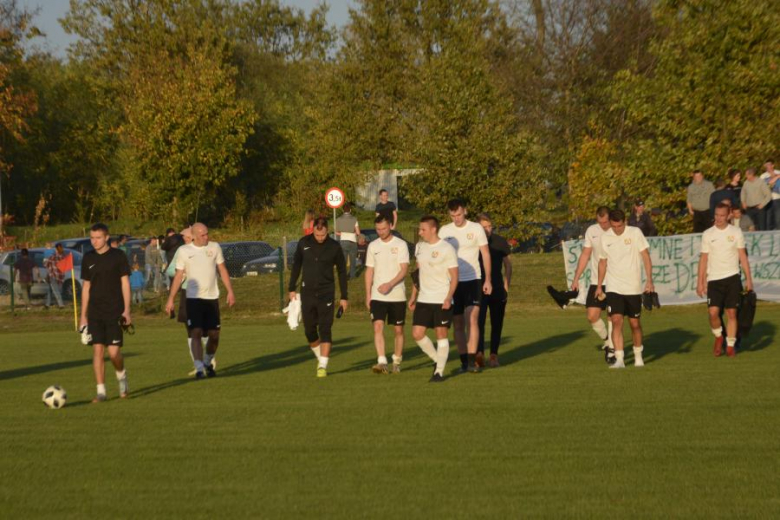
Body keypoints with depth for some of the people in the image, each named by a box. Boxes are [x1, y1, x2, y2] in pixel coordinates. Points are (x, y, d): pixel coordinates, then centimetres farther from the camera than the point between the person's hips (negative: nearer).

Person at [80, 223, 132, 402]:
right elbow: (86, 287, 12)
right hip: (95, 312, 3)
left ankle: (121, 376, 24)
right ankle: (101, 391, -1)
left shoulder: (118, 256, -3)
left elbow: (125, 283, -1)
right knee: (97, 350, -4)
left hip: (114, 312, -3)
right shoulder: (88, 258, 7)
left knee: (114, 352, -7)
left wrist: (127, 310, -8)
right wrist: (83, 315, 10)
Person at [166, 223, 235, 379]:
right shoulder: (184, 251, 0)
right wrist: (170, 299, 1)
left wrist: (230, 292, 4)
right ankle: (199, 368, -13)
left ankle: (207, 363, 27)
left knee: (214, 335, 5)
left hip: (212, 297, 2)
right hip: (193, 298, -2)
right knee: (196, 333, -13)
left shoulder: (214, 247, 6)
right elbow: (178, 276, 4)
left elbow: (223, 270, 11)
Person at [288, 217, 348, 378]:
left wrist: (344, 297, 3)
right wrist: (292, 289, 9)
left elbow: (342, 272, 3)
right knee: (309, 330, 5)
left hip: (326, 293, -2)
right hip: (307, 293, 2)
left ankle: (323, 365, -10)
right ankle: (320, 358, 26)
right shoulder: (304, 243, -1)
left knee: (325, 330, -10)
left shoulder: (334, 247, -5)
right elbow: (296, 266, 11)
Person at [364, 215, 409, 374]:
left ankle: (397, 362, 19)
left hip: (397, 295, -2)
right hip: (377, 296, 2)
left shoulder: (400, 245, -3)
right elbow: (369, 271, 11)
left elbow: (404, 270, -10)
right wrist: (368, 295, 6)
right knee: (378, 327, -13)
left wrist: (390, 284, -23)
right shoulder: (373, 246, 8)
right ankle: (381, 362, -20)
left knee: (398, 330, 6)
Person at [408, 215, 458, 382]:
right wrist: (413, 296, 15)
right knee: (417, 333, -1)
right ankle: (437, 360, 19)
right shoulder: (420, 247, 10)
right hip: (423, 300, 6)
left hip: (442, 301, -6)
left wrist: (448, 298, -20)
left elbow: (454, 276, -9)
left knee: (441, 334, -2)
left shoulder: (447, 249, -9)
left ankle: (439, 371, 6)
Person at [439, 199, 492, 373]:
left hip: (472, 280, -3)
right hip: (452, 281, 3)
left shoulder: (476, 229, -1)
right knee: (458, 324, 5)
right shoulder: (445, 231, 6)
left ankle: (472, 361, -16)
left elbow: (486, 254, 2)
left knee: (472, 319, -14)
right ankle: (463, 361, 12)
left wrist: (488, 280, -3)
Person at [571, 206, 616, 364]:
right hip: (596, 282, 3)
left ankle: (612, 350, 8)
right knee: (592, 315, -4)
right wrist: (576, 279, 7)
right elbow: (585, 255, 10)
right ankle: (606, 341, 20)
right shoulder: (591, 231, 3)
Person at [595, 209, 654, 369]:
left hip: (633, 287, -1)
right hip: (613, 288, 1)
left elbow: (646, 256, -7)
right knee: (616, 321, -13)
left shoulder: (635, 233, -6)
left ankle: (638, 356, 28)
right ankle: (619, 359, -15)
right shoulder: (606, 238, 3)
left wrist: (649, 280, -16)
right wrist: (599, 286, 15)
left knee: (635, 323, 7)